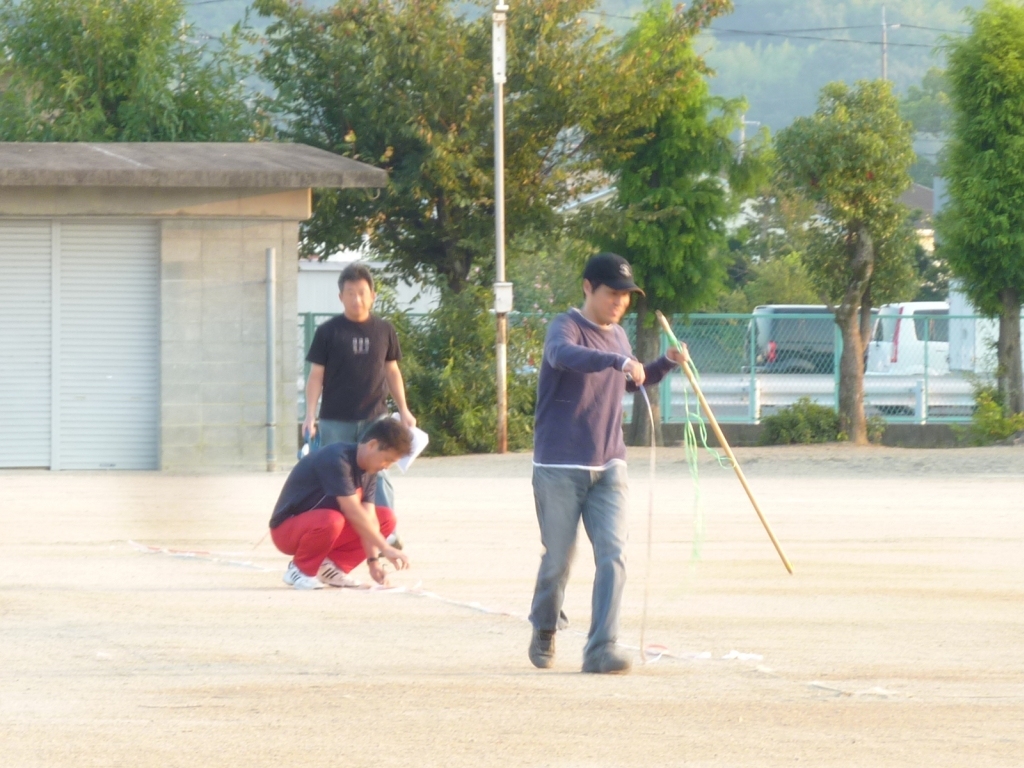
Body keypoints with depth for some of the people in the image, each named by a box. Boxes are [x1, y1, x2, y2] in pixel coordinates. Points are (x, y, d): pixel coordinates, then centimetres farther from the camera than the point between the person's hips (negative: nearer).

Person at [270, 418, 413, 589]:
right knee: (331, 520, -40)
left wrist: (374, 560, -15)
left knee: (386, 517, -2)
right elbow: (352, 512, -32)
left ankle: (331, 567, 0)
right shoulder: (337, 460, -26)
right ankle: (300, 569, -13)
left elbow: (369, 516, -5)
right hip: (287, 529, -8)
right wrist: (385, 548, -31)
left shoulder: (368, 470, 1)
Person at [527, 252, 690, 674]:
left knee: (613, 555, -10)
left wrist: (666, 364, 13)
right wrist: (619, 361, -49)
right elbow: (563, 355, -35)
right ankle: (544, 632, 29)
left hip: (608, 467, 5)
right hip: (560, 468, -5)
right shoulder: (566, 326, -10)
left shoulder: (618, 336, 12)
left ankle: (602, 648, -12)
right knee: (558, 559, 3)